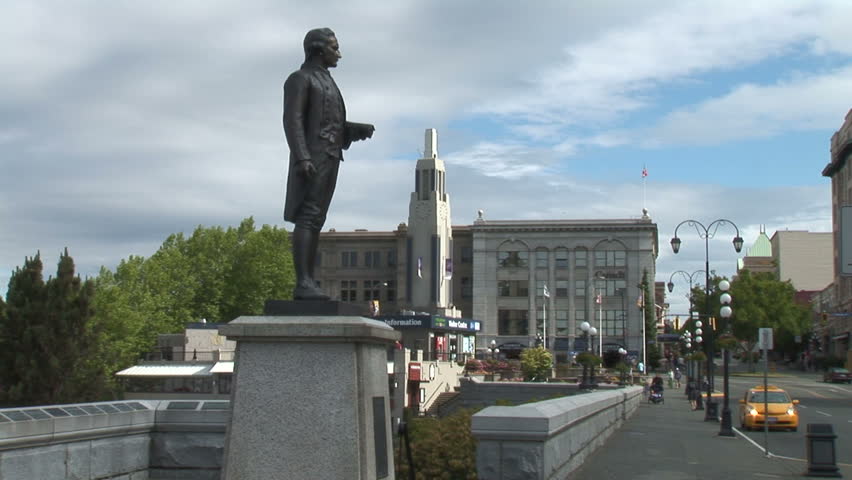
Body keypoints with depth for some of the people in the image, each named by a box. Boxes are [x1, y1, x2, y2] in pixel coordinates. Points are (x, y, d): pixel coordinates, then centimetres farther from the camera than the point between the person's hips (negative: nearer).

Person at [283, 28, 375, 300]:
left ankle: (308, 284, 3)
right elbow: (292, 120, -14)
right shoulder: (300, 79, -3)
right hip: (311, 158, -9)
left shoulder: (326, 83, 25)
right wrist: (302, 158, -25)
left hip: (329, 159, 9)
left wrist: (361, 130, 8)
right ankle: (303, 284, -21)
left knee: (316, 221, 4)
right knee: (307, 218, -16)